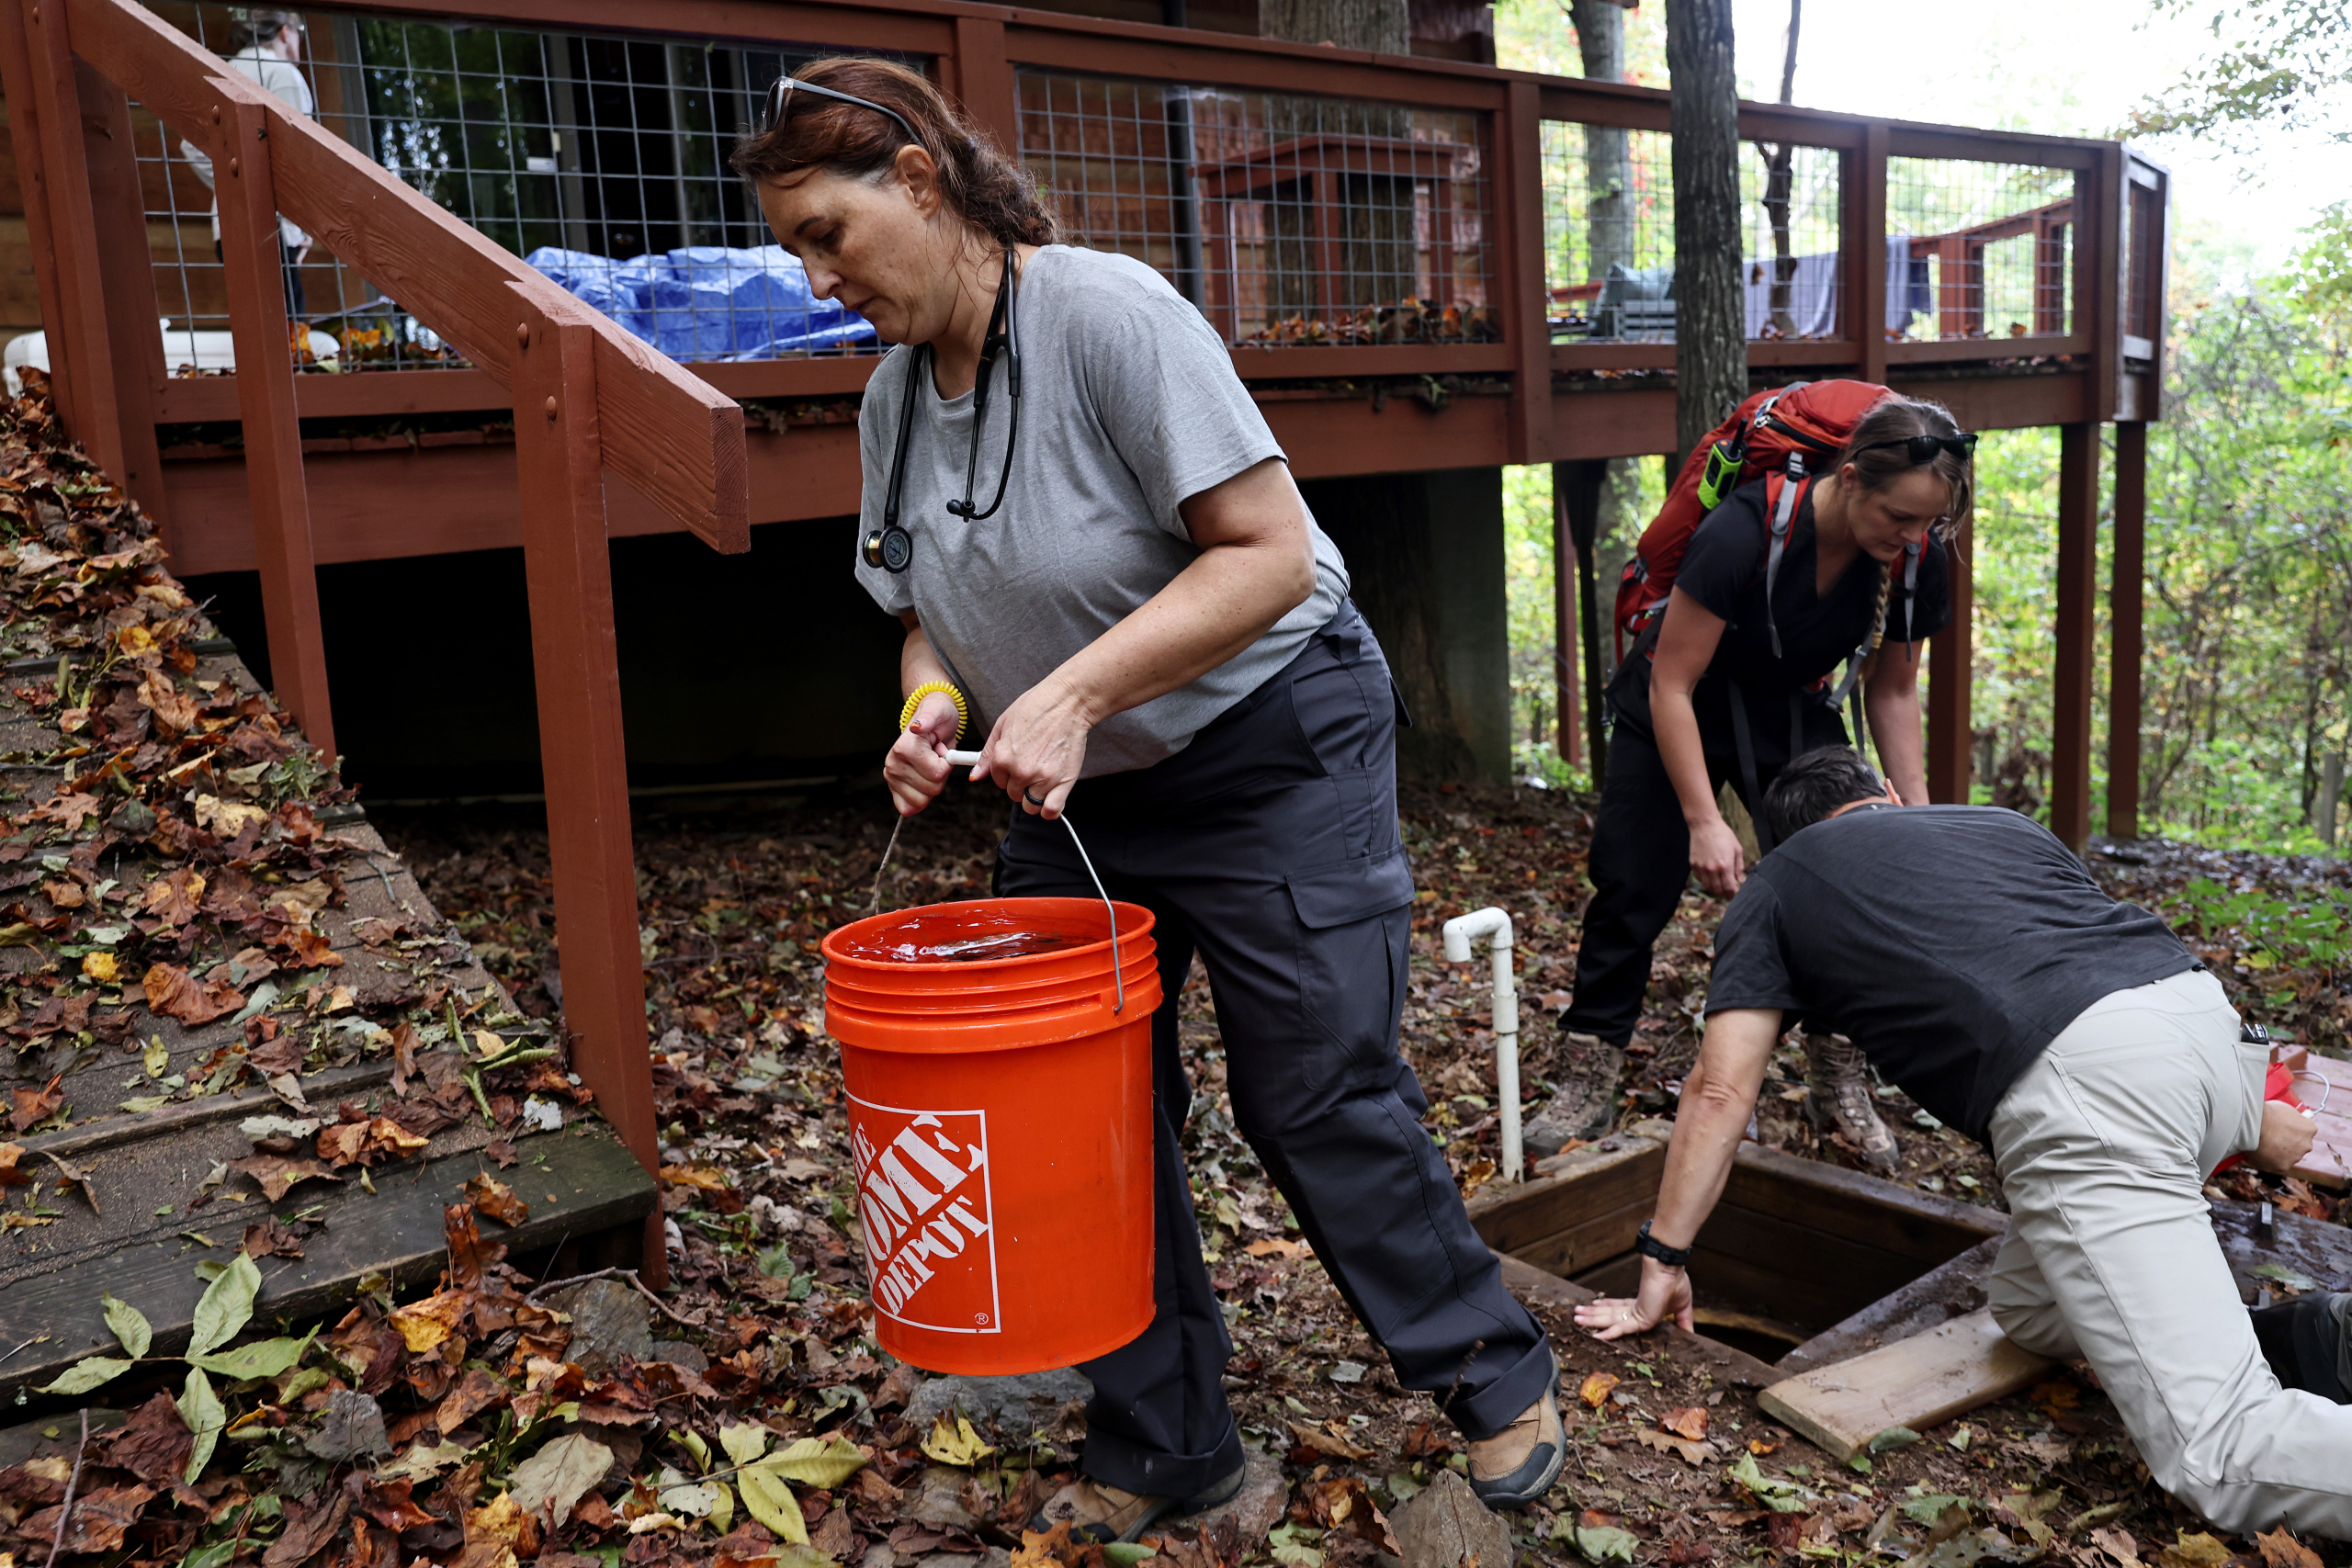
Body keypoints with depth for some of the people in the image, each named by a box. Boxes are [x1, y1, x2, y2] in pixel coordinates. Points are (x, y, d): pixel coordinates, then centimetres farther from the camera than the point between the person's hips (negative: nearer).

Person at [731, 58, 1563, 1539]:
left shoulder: (1107, 310, -19)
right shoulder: (896, 393, 3)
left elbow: (1269, 551, -23)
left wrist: (1075, 694, -29)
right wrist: (931, 706, -9)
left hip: (1269, 749, -7)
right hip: (1078, 801, 7)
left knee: (1322, 1099, -1)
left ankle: (1499, 1378, 24)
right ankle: (1162, 1444, 26)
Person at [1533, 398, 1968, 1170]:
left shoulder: (1914, 557, -18)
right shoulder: (1744, 532, -34)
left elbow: (1893, 687, -1)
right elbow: (1672, 686, -27)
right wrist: (1705, 820, -30)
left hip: (1795, 714, 4)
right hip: (1680, 709, -4)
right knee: (1632, 892, -5)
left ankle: (1840, 1084, 12)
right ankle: (1588, 1083, 7)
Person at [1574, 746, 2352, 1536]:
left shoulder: (1775, 886, 21)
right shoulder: (2004, 820, 33)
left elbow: (1720, 1091, 15)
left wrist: (1662, 1263, 21)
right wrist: (2248, 1113, 45)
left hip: (2075, 1083, -6)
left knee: (2215, 1456, -6)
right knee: (2024, 1307, 24)